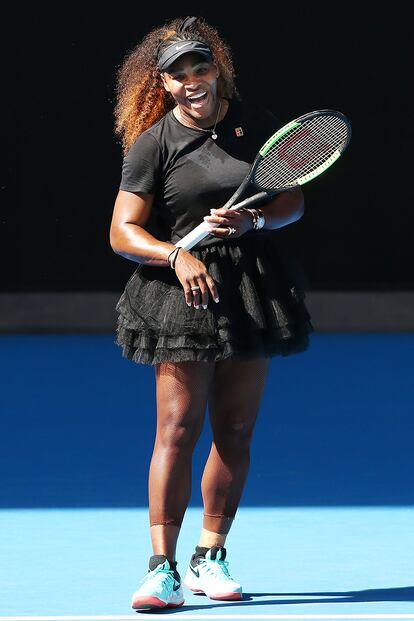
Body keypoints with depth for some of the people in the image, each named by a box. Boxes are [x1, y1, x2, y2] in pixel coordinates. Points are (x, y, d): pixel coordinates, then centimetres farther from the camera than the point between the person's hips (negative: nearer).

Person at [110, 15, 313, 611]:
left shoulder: (257, 123, 5)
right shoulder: (153, 143, -4)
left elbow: (293, 202, 9)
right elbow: (123, 231, -5)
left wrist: (252, 222, -11)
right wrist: (176, 255, -22)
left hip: (254, 289, 4)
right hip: (183, 294, -4)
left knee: (235, 432, 6)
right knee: (179, 427, -12)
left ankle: (211, 559, 18)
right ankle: (162, 568, -13)